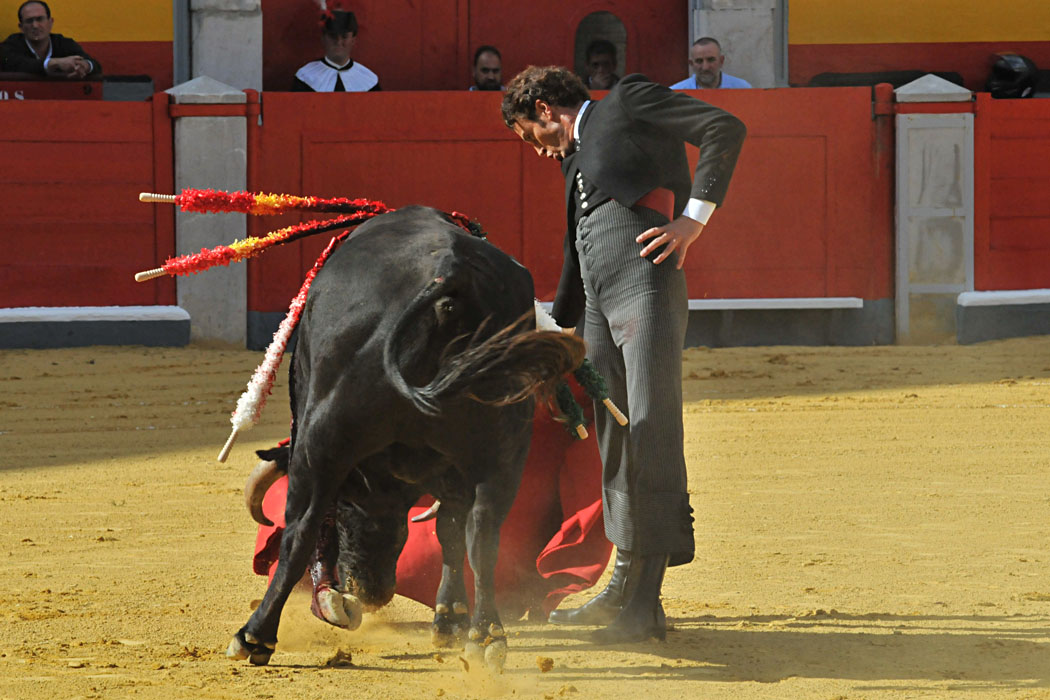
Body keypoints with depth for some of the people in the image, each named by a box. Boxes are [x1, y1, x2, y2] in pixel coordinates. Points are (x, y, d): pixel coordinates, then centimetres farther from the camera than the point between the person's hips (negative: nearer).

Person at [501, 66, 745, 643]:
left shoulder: (627, 101, 9)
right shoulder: (575, 158, 31)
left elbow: (724, 129, -2)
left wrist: (695, 217, -9)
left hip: (646, 283, -9)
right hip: (599, 303, 9)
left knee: (652, 430, -13)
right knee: (613, 440, 11)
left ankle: (645, 606, -17)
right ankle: (623, 589, 21)